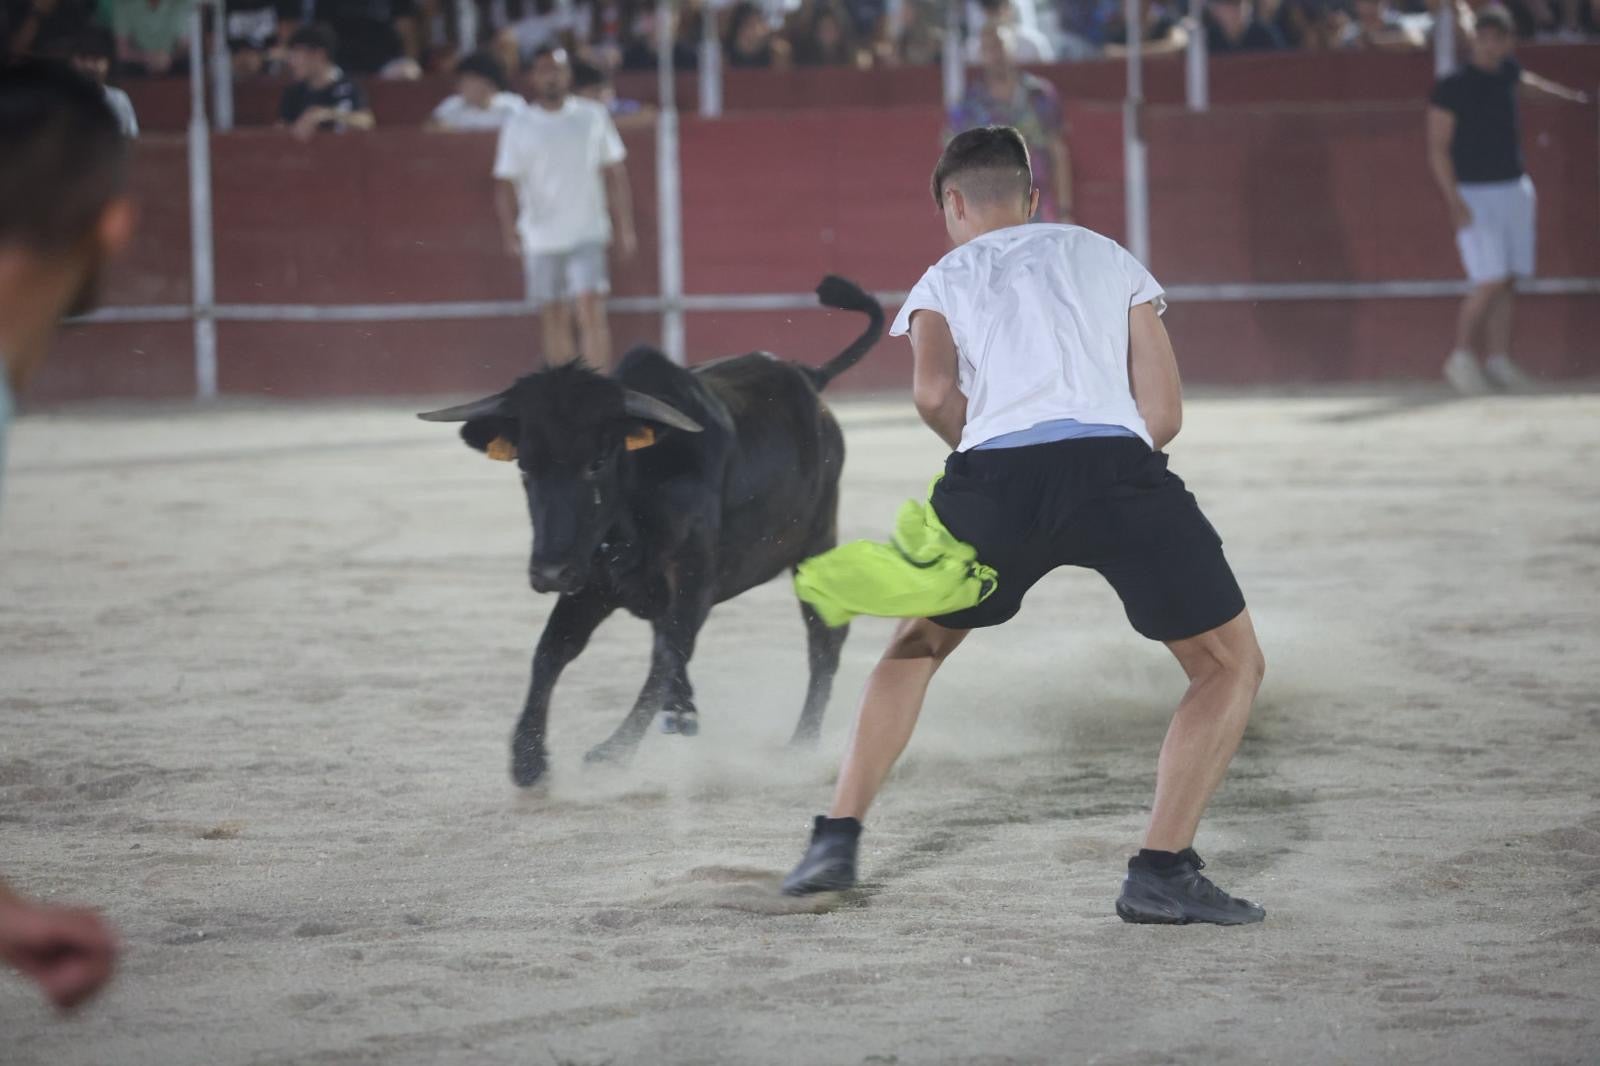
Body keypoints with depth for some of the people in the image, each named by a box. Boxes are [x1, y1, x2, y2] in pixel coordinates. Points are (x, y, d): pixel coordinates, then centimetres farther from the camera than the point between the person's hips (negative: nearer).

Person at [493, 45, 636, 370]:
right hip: (540, 239, 1)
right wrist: (510, 231, -11)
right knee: (555, 321, 7)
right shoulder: (517, 127, 4)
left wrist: (625, 227, 5)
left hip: (587, 233, -1)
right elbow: (505, 184, 3)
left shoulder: (593, 116, 5)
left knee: (591, 311, -14)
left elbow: (615, 173, 9)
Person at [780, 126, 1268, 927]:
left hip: (995, 475, 1)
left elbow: (934, 391, 2)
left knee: (916, 646, 29)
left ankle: (838, 838, 24)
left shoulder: (946, 278, 25)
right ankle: (1161, 871, 1)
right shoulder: (1106, 257, 28)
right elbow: (1163, 413, 19)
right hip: (1117, 463, -1)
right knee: (1232, 666, 13)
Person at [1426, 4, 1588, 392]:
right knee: (1490, 282, -13)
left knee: (1508, 282, 5)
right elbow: (1437, 149, -12)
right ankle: (1462, 358, 0)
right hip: (1475, 196, -6)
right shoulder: (1451, 88, -12)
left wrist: (1565, 94, 50)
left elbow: (1528, 80, 32)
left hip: (1515, 190, 6)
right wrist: (1454, 202, -21)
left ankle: (1498, 360, 10)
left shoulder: (1506, 72, 6)